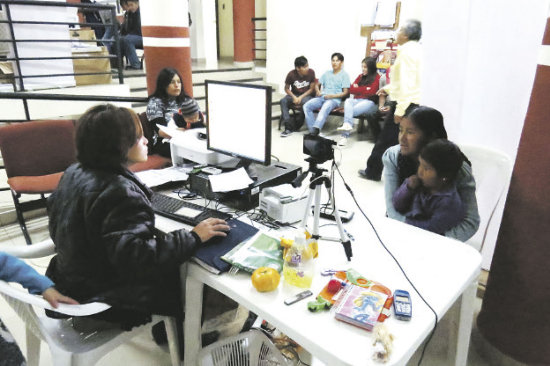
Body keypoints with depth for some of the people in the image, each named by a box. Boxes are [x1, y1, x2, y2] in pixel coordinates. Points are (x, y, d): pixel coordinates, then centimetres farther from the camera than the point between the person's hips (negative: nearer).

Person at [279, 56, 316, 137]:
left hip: (306, 95, -1)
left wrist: (301, 97, -18)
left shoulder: (311, 72, -12)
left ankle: (296, 126, -17)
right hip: (294, 94, 1)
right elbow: (286, 88, -3)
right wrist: (294, 97, -19)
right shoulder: (291, 74, -13)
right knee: (283, 101, -28)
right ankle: (288, 127, -30)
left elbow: (311, 89, -6)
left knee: (306, 103, -36)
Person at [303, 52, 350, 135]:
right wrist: (318, 91, 3)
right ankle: (313, 130, -28)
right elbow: (317, 84, 28)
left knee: (325, 108, -40)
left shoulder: (344, 75, 8)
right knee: (306, 106, -22)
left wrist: (332, 96, -14)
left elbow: (345, 92, 0)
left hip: (335, 99, -5)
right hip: (322, 97, 5)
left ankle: (316, 128, -56)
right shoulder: (327, 73, 24)